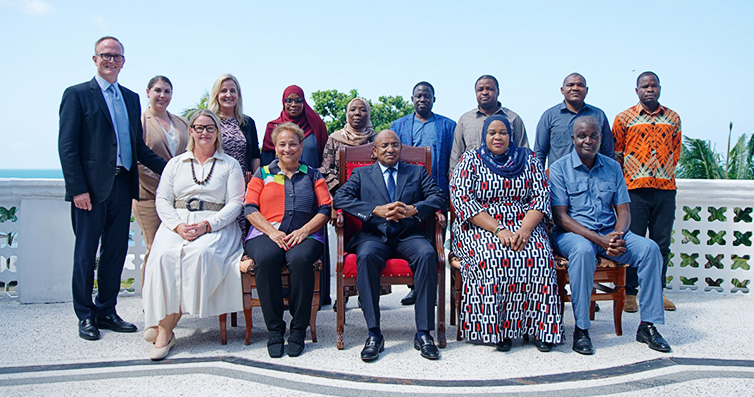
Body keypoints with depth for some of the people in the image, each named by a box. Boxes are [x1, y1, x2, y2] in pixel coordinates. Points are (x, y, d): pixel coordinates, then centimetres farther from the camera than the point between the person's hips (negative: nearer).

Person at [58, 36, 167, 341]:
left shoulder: (131, 98, 16)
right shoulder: (77, 95, 0)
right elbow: (67, 146, -7)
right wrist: (78, 188, -15)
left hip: (122, 185, 5)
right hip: (92, 187, -5)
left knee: (116, 252, 11)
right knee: (86, 253, 4)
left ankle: (106, 311, 23)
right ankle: (85, 316, 17)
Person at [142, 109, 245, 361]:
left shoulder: (229, 165, 13)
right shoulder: (176, 163, 20)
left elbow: (235, 203, 2)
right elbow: (162, 199, 10)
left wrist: (207, 225, -14)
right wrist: (178, 226, -11)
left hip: (216, 225, -2)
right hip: (178, 222, 2)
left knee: (200, 253, -35)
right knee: (165, 255, -31)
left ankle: (165, 327, -25)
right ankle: (165, 329, -25)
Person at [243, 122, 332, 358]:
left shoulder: (313, 175, 20)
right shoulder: (263, 174, 21)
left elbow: (325, 209, 9)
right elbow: (250, 208, 9)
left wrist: (304, 231, -9)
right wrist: (271, 231, -9)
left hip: (304, 236, 0)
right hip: (266, 234, 1)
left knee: (300, 259, -36)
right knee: (267, 258, -35)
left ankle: (298, 330, -22)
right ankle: (274, 330, -23)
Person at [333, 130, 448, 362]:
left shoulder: (417, 172, 21)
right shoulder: (361, 174, 18)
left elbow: (439, 197, 7)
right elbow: (340, 199, 1)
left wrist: (413, 209, -13)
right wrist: (377, 210, -12)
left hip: (408, 234, 1)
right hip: (375, 235, 0)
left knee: (427, 254, -32)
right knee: (366, 256, -34)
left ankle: (423, 333, -26)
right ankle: (374, 334, -29)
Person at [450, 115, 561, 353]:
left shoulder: (528, 159, 14)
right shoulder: (470, 160, 6)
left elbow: (541, 197, 5)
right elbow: (462, 200, -7)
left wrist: (525, 229, -15)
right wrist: (498, 230, -18)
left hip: (523, 225, 2)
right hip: (480, 228, -2)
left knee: (538, 257, -28)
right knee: (492, 257, -33)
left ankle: (537, 326, -17)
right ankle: (495, 327, -21)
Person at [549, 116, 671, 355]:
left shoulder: (612, 167, 11)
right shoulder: (559, 169, -2)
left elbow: (623, 210, 8)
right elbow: (560, 217, -11)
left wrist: (617, 234, -16)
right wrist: (599, 239, -22)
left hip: (610, 232, 5)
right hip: (572, 233, -4)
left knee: (650, 248, -20)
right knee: (583, 250, -37)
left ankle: (648, 325, -10)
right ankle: (581, 329, -27)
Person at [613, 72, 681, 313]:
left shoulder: (673, 119, 13)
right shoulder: (624, 118, 4)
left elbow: (676, 152, 20)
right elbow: (616, 153, 6)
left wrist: (665, 174, 12)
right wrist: (629, 176, 3)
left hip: (666, 188, 3)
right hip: (635, 189, -3)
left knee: (662, 243, 7)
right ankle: (630, 292, 8)